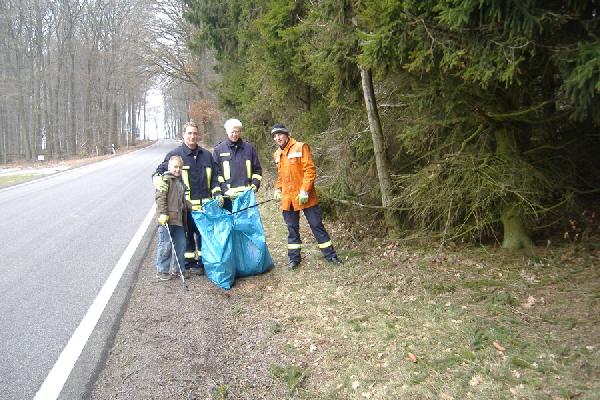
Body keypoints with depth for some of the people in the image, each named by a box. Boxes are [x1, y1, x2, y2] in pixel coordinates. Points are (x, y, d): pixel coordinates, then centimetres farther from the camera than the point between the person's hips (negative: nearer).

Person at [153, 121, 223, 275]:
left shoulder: (206, 155, 12)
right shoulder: (175, 154, 0)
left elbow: (214, 177, 17)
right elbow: (160, 170, 0)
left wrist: (217, 193, 5)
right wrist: (157, 179, -22)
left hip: (205, 203, 4)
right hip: (185, 204, -3)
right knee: (188, 233, 5)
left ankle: (203, 260, 24)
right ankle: (189, 262, 18)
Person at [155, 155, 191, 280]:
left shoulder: (180, 181, 18)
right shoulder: (165, 179, -8)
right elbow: (160, 197, -15)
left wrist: (191, 206, 12)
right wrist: (163, 213, -22)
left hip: (179, 219, 8)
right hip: (167, 219, -8)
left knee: (181, 244, 13)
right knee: (165, 245, -2)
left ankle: (180, 268, 25)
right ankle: (161, 270, 9)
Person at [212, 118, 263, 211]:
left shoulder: (249, 148, 12)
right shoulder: (218, 150, 6)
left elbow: (257, 170, 15)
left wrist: (254, 185, -2)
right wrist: (225, 190, -12)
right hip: (228, 196, -2)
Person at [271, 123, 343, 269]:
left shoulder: (300, 147, -8)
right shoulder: (277, 154, 12)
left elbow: (310, 170, -13)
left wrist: (305, 190, -19)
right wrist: (278, 189, 10)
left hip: (305, 196, -5)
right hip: (288, 198, 5)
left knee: (317, 225, 1)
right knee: (292, 229, 11)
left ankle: (330, 255, 11)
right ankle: (294, 258, 20)